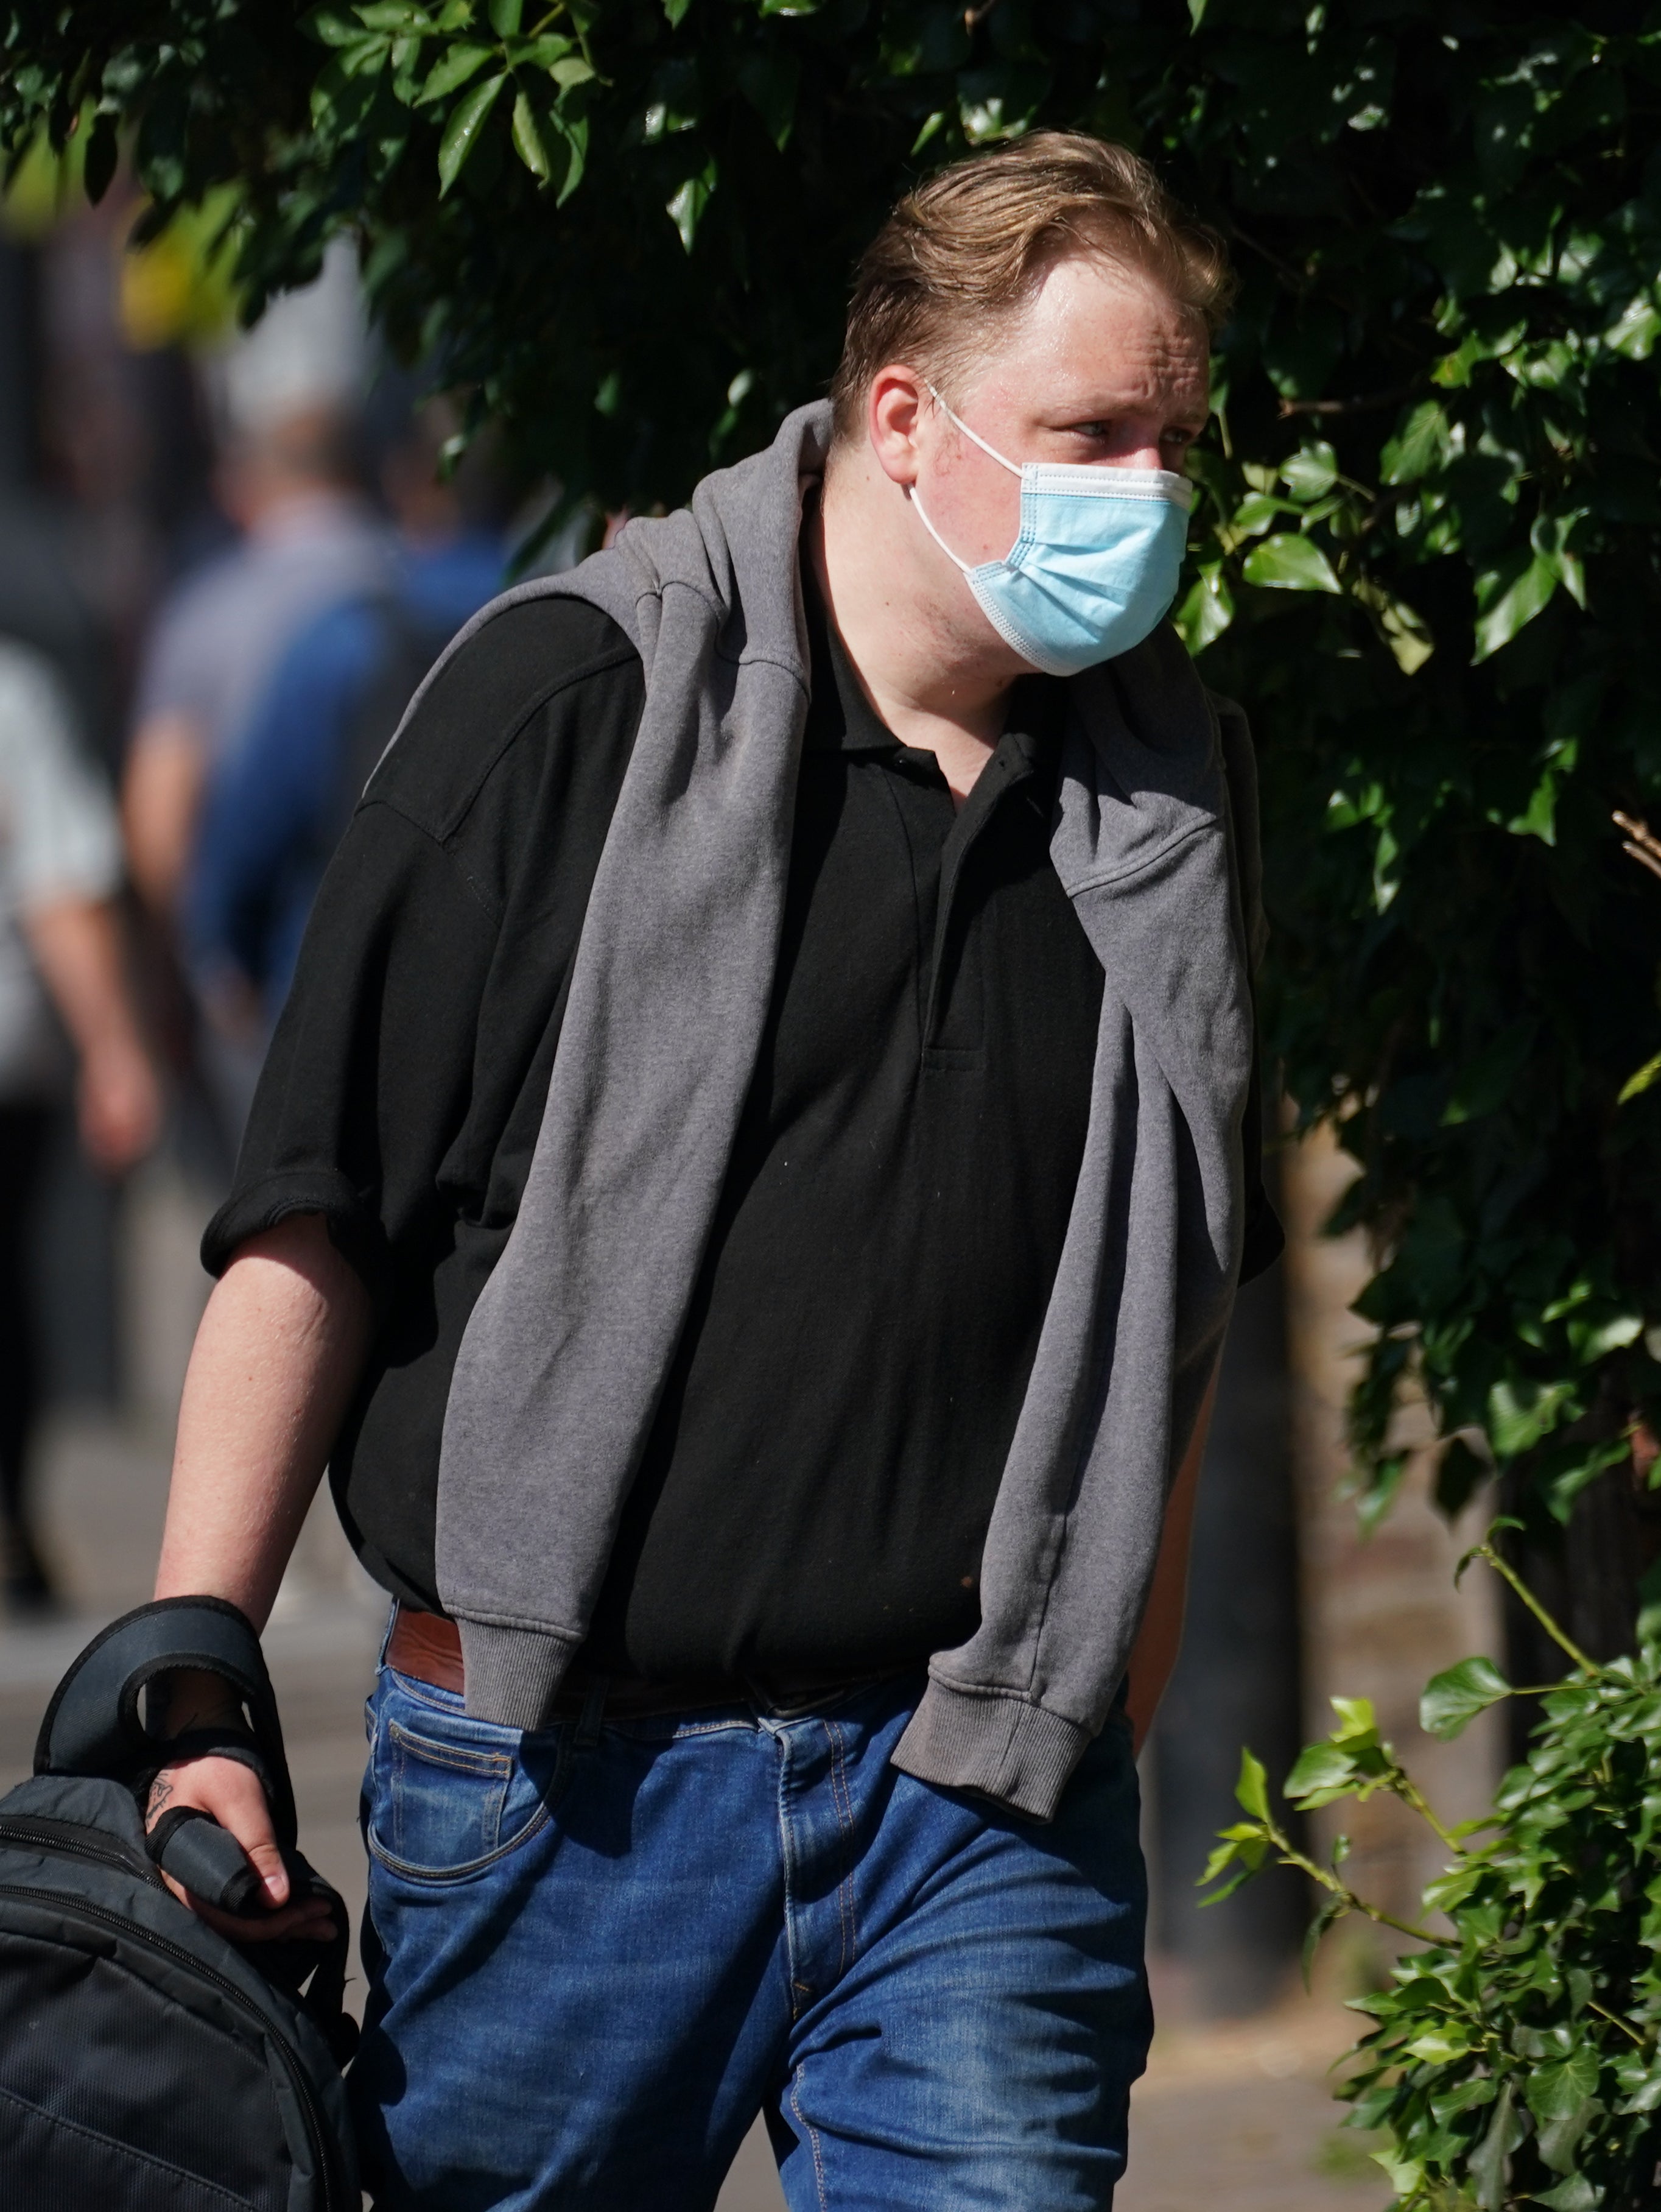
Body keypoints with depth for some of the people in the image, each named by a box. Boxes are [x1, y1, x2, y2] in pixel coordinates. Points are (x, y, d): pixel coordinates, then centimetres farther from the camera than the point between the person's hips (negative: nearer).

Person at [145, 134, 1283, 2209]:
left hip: (980, 1798, 3)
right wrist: (187, 1683, -10)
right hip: (562, 1780, -3)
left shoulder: (1169, 777, 9)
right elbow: (314, 1223, -5)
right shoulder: (570, 701, -5)